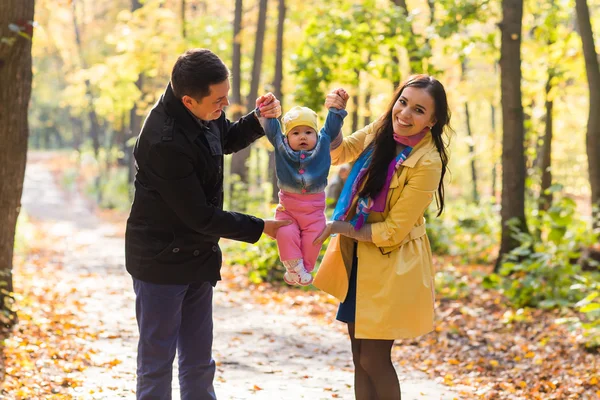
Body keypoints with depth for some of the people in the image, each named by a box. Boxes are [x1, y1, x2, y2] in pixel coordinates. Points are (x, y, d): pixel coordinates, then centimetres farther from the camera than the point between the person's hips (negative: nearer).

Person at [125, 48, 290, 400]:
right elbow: (200, 215, -23)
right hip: (162, 261, -8)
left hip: (199, 257, 8)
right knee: (157, 361, 1)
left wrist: (262, 119, -2)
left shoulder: (205, 113, -5)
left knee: (199, 363, 15)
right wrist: (261, 228, -13)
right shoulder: (165, 142, -30)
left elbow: (228, 140, 19)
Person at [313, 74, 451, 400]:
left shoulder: (427, 163, -22)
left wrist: (336, 228, -16)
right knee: (359, 357, 12)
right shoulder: (381, 129, -3)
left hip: (392, 265, -7)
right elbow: (338, 153, 13)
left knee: (374, 359, -2)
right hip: (358, 258, 7)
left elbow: (392, 231, -19)